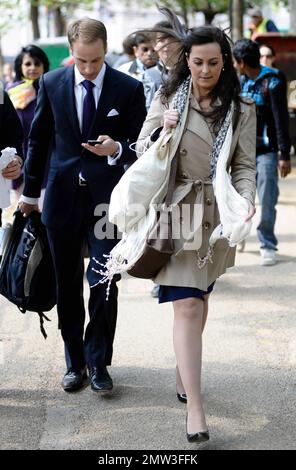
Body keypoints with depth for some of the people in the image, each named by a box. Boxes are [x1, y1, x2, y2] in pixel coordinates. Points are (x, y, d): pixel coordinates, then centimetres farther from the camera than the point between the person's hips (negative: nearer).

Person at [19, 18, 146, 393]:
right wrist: (30, 193, 12)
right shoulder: (51, 84, 2)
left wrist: (116, 149, -22)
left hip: (107, 198, -2)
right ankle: (75, 362, 22)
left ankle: (98, 362, 11)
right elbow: (38, 140, 10)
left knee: (103, 282, -4)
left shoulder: (129, 89, -4)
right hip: (62, 196, 2)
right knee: (67, 285, 9)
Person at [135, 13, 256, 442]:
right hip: (177, 211, -3)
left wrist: (246, 200, -17)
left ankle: (184, 378, 37)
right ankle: (194, 408, -12)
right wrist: (163, 131, -16)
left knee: (200, 300, 16)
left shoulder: (241, 110, 4)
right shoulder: (167, 99, 1)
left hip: (217, 217, 3)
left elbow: (245, 166, 2)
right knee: (186, 306, -11)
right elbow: (142, 151, 5)